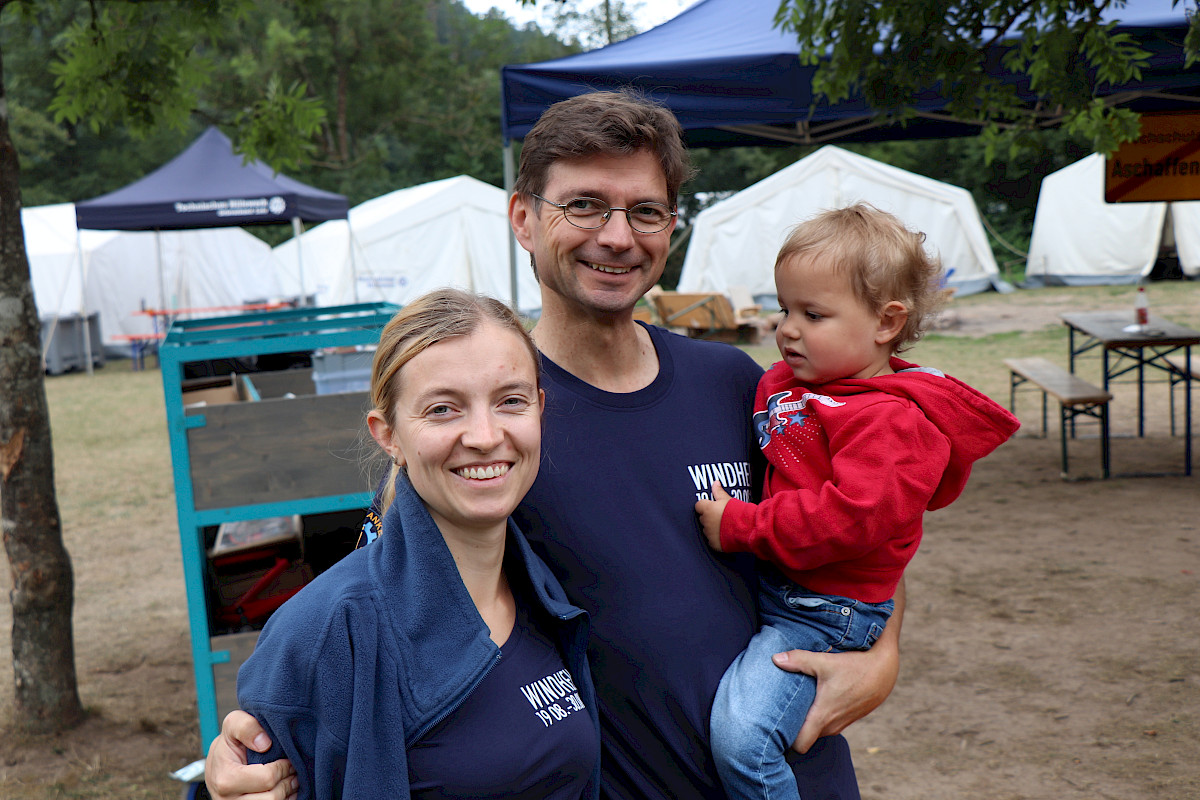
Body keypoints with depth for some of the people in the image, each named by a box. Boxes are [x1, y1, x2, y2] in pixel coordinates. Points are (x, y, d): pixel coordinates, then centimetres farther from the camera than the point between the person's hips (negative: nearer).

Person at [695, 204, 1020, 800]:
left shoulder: (890, 419, -20)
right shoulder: (785, 383, 9)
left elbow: (853, 517, -30)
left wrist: (739, 526, -25)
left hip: (818, 613, -9)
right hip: (759, 584, 10)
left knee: (740, 735, -21)